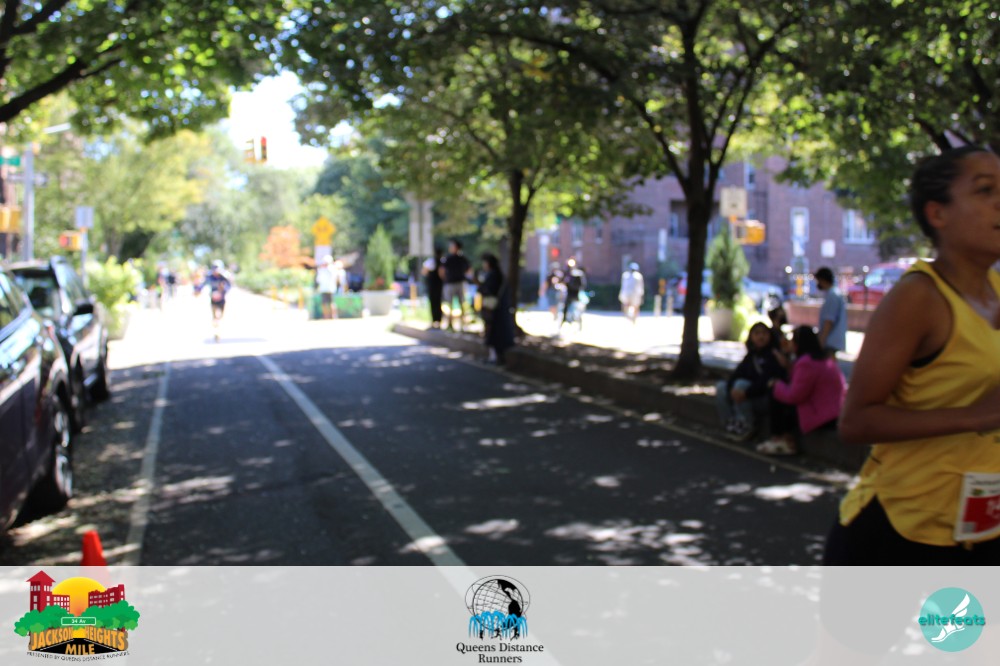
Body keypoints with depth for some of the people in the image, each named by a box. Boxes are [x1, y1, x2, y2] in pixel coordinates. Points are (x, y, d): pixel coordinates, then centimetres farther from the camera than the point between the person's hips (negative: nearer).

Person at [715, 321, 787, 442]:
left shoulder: (774, 355, -11)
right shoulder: (750, 356, 11)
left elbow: (767, 382, -24)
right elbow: (736, 375, -2)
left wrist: (746, 392, -36)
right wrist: (732, 389, -23)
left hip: (768, 398, -7)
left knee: (741, 384, -30)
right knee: (721, 387, -10)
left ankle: (747, 428, -21)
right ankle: (731, 423, -9)